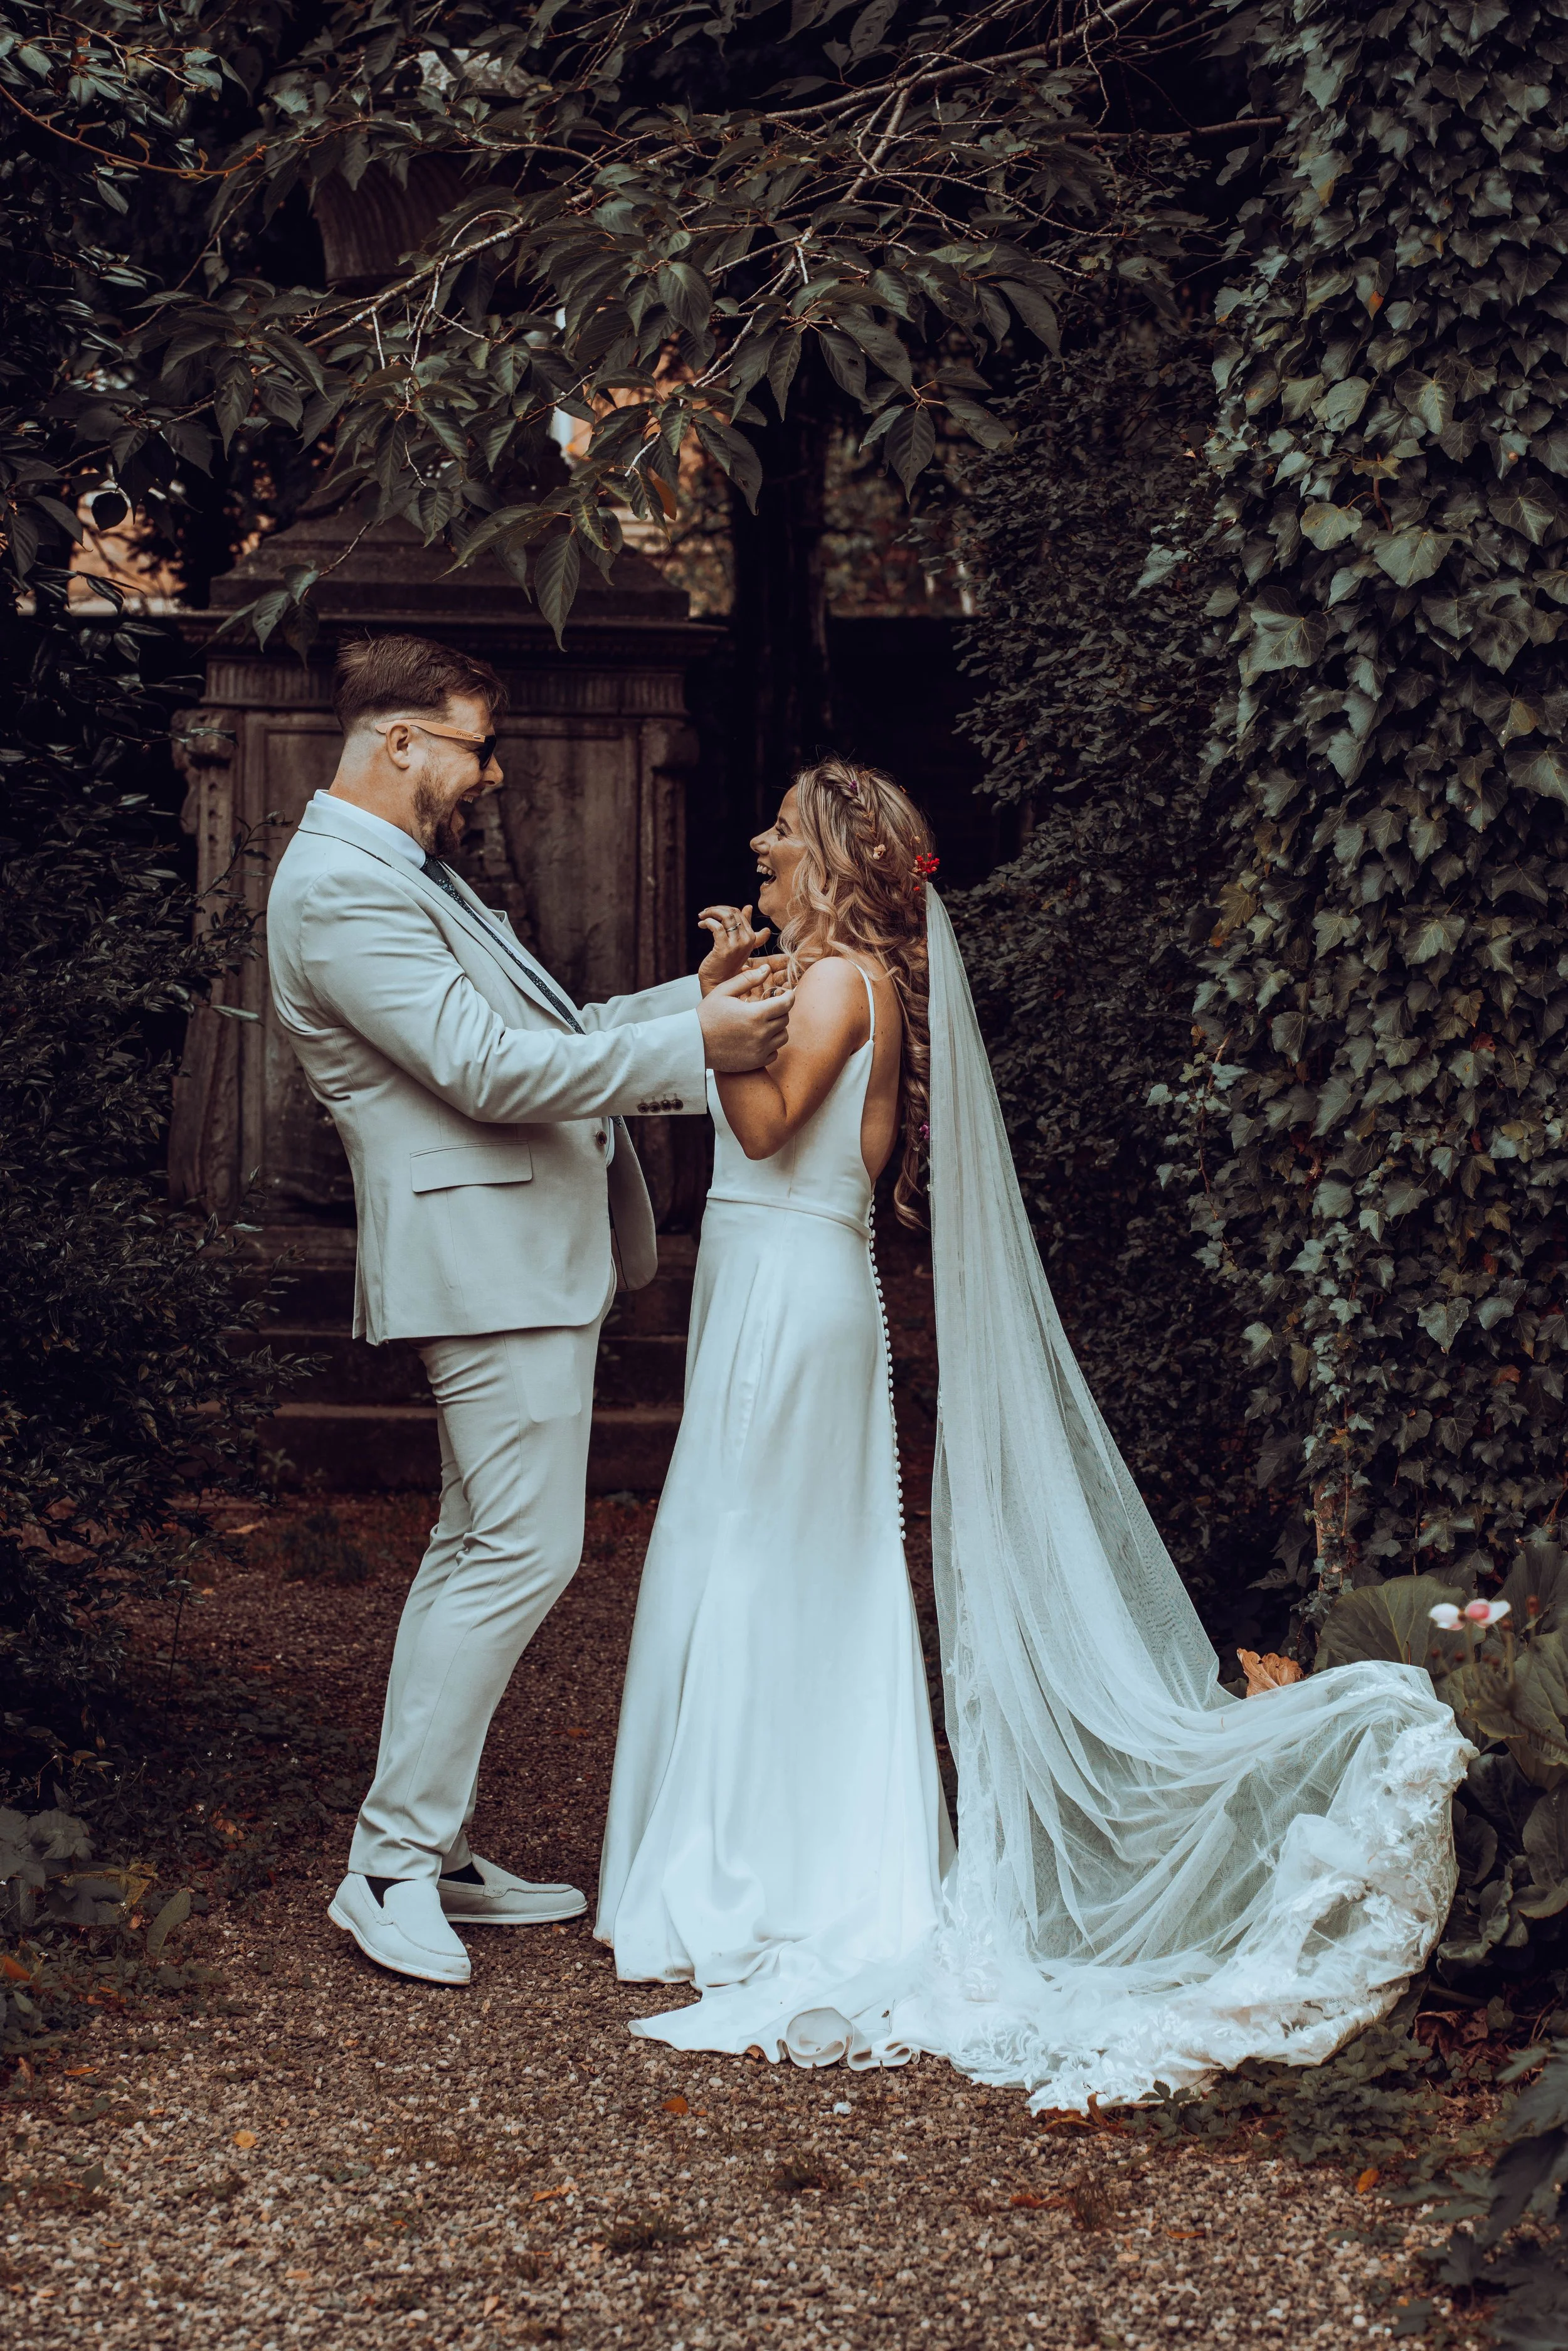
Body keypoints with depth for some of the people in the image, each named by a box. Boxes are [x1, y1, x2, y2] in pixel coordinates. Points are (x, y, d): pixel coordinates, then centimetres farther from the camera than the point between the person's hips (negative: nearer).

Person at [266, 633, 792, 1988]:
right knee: (523, 1552, -10)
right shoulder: (341, 888, -15)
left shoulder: (407, 873, 19)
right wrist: (695, 1046, -19)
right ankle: (392, 1864, -3)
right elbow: (488, 1068, -22)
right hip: (489, 1254, -11)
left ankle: (429, 1851, 21)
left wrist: (687, 1003, 10)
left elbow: (535, 1033, 22)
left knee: (480, 1552, 13)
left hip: (525, 1251, 11)